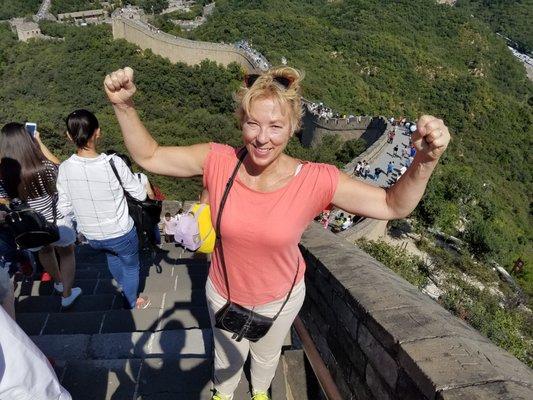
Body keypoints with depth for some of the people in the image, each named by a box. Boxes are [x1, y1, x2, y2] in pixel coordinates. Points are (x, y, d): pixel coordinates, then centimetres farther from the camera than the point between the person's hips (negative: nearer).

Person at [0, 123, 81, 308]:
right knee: (67, 253, 25)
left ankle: (59, 282, 57)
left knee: (45, 250, 33)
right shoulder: (44, 168, -27)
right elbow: (58, 166, -3)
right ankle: (67, 295, 35)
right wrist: (39, 142, -1)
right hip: (58, 223, -3)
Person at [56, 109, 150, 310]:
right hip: (121, 234, -4)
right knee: (131, 266, 25)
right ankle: (132, 304, 48)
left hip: (91, 237, 4)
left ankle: (124, 287, 61)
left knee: (112, 255, 36)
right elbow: (141, 195, -15)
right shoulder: (113, 163, -27)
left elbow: (64, 208, -6)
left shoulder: (64, 168, -16)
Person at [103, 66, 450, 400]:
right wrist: (124, 105, -31)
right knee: (228, 358, 30)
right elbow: (148, 156, -15)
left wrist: (426, 160, -41)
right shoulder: (217, 161, -25)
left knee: (267, 356, 33)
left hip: (280, 299, 0)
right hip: (224, 295, 0)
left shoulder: (316, 181, -28)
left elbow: (393, 206, -22)